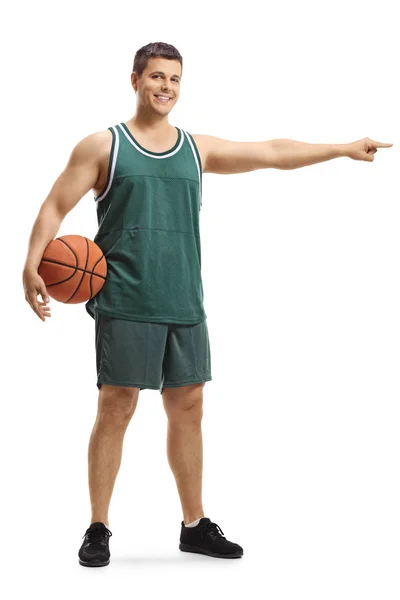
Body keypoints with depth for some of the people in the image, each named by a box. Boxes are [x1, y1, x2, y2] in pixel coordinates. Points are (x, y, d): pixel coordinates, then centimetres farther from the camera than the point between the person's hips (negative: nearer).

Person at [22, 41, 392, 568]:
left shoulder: (198, 149, 13)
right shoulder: (102, 146, 2)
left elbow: (274, 153, 15)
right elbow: (55, 207, 0)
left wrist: (346, 148, 14)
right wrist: (32, 265, -15)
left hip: (185, 306, 5)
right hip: (126, 304, -4)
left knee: (188, 408, 8)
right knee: (116, 409, -4)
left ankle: (195, 525, 20)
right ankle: (98, 530, 9)